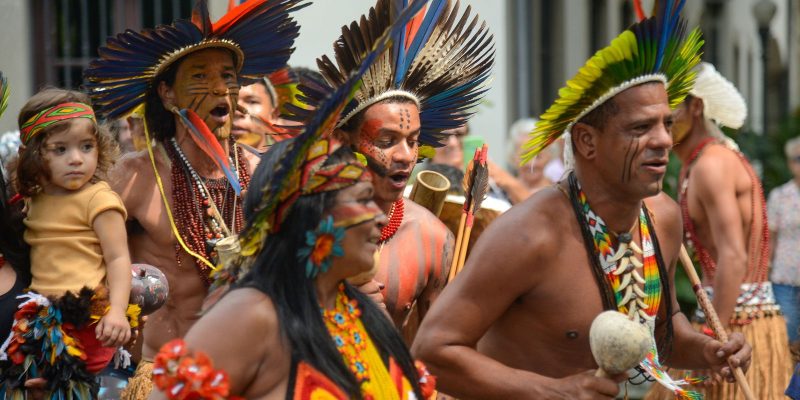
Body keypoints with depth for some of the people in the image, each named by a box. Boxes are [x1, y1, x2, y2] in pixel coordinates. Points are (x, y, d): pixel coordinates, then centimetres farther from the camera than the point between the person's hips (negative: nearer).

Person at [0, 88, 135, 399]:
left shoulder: (98, 199, -5)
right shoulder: (36, 199, 15)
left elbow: (118, 259, -9)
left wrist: (117, 311, -20)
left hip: (84, 313, -6)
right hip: (42, 312, 6)